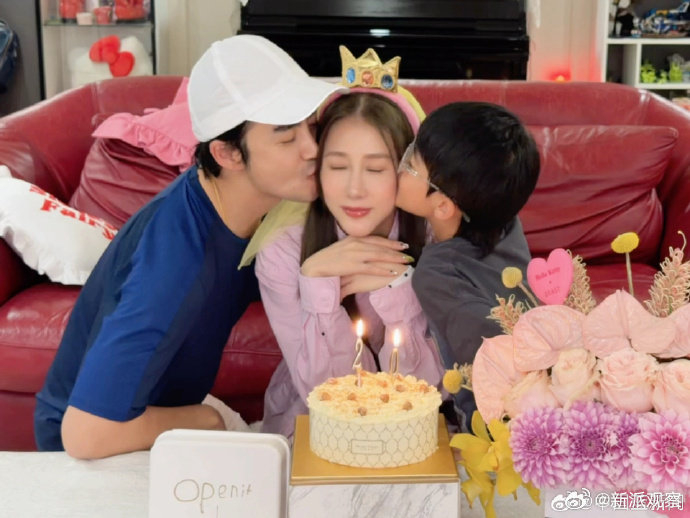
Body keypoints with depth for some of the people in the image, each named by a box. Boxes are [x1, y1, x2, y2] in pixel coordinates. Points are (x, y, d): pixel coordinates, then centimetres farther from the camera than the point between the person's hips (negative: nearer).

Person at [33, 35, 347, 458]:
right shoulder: (177, 257, -35)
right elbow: (87, 435, -37)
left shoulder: (255, 202, -13)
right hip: (94, 456, -6)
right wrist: (205, 420, -19)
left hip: (164, 415, 6)